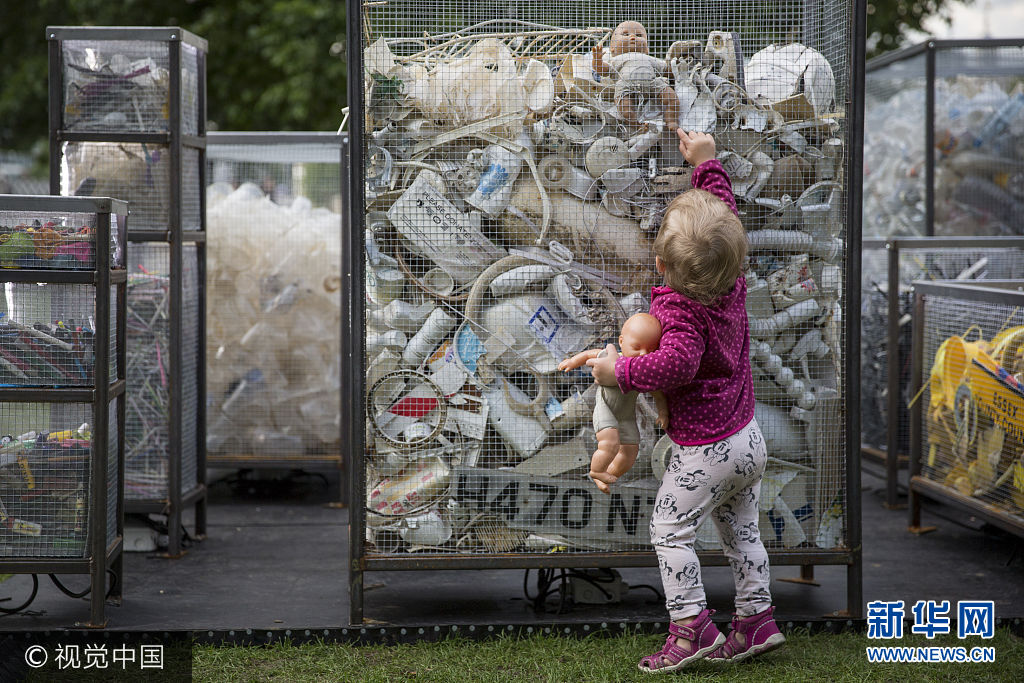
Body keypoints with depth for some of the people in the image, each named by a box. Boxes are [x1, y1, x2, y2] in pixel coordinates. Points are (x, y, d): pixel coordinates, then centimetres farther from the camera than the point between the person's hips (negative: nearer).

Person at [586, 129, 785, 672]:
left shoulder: (678, 310, -28)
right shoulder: (731, 282, -5)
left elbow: (677, 363, -44)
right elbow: (724, 211, 11)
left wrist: (619, 371, -31)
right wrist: (707, 163, 19)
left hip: (705, 449, -8)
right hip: (748, 436, 8)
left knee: (670, 530, 4)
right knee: (740, 528, 19)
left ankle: (691, 627, 4)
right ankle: (756, 619, 23)